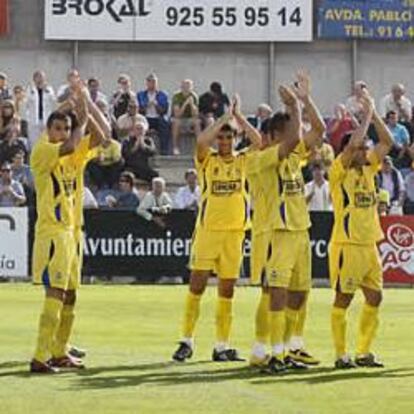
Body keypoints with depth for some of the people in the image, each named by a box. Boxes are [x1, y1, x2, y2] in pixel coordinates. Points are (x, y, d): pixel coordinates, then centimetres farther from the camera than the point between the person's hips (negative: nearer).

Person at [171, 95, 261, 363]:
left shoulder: (243, 161, 8)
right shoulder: (207, 161, 4)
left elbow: (259, 141, -8)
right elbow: (201, 141, -16)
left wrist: (238, 116, -5)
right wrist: (225, 116, -10)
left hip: (235, 230, 2)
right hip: (208, 228, -2)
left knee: (227, 290, 5)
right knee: (197, 284, -5)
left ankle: (222, 346, 9)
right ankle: (187, 341, 0)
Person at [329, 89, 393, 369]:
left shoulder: (368, 168, 12)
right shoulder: (339, 171, -8)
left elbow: (388, 142, 11)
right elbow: (353, 143, -23)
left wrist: (374, 113, 3)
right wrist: (367, 114, -13)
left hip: (370, 244, 7)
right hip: (347, 245, -7)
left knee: (374, 298, 7)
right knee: (343, 299, -2)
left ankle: (364, 353, 14)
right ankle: (341, 355, 1)